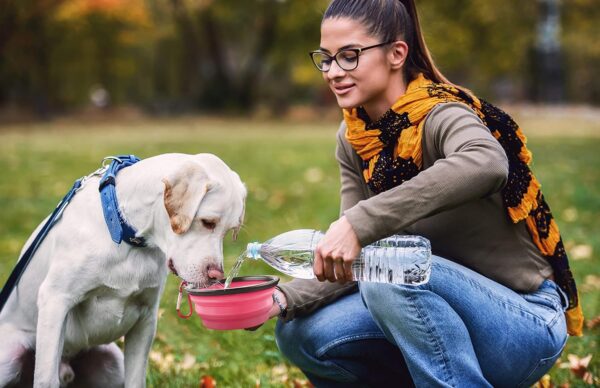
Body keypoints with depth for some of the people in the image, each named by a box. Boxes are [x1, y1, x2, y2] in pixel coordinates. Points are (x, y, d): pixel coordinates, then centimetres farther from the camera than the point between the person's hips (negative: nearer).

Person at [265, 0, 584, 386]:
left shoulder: (440, 116, -20)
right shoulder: (354, 141, 3)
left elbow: (487, 164, -45)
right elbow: (350, 260, -1)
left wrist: (361, 222, -48)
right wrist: (284, 300, -18)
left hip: (525, 324, -8)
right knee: (301, 334, -6)